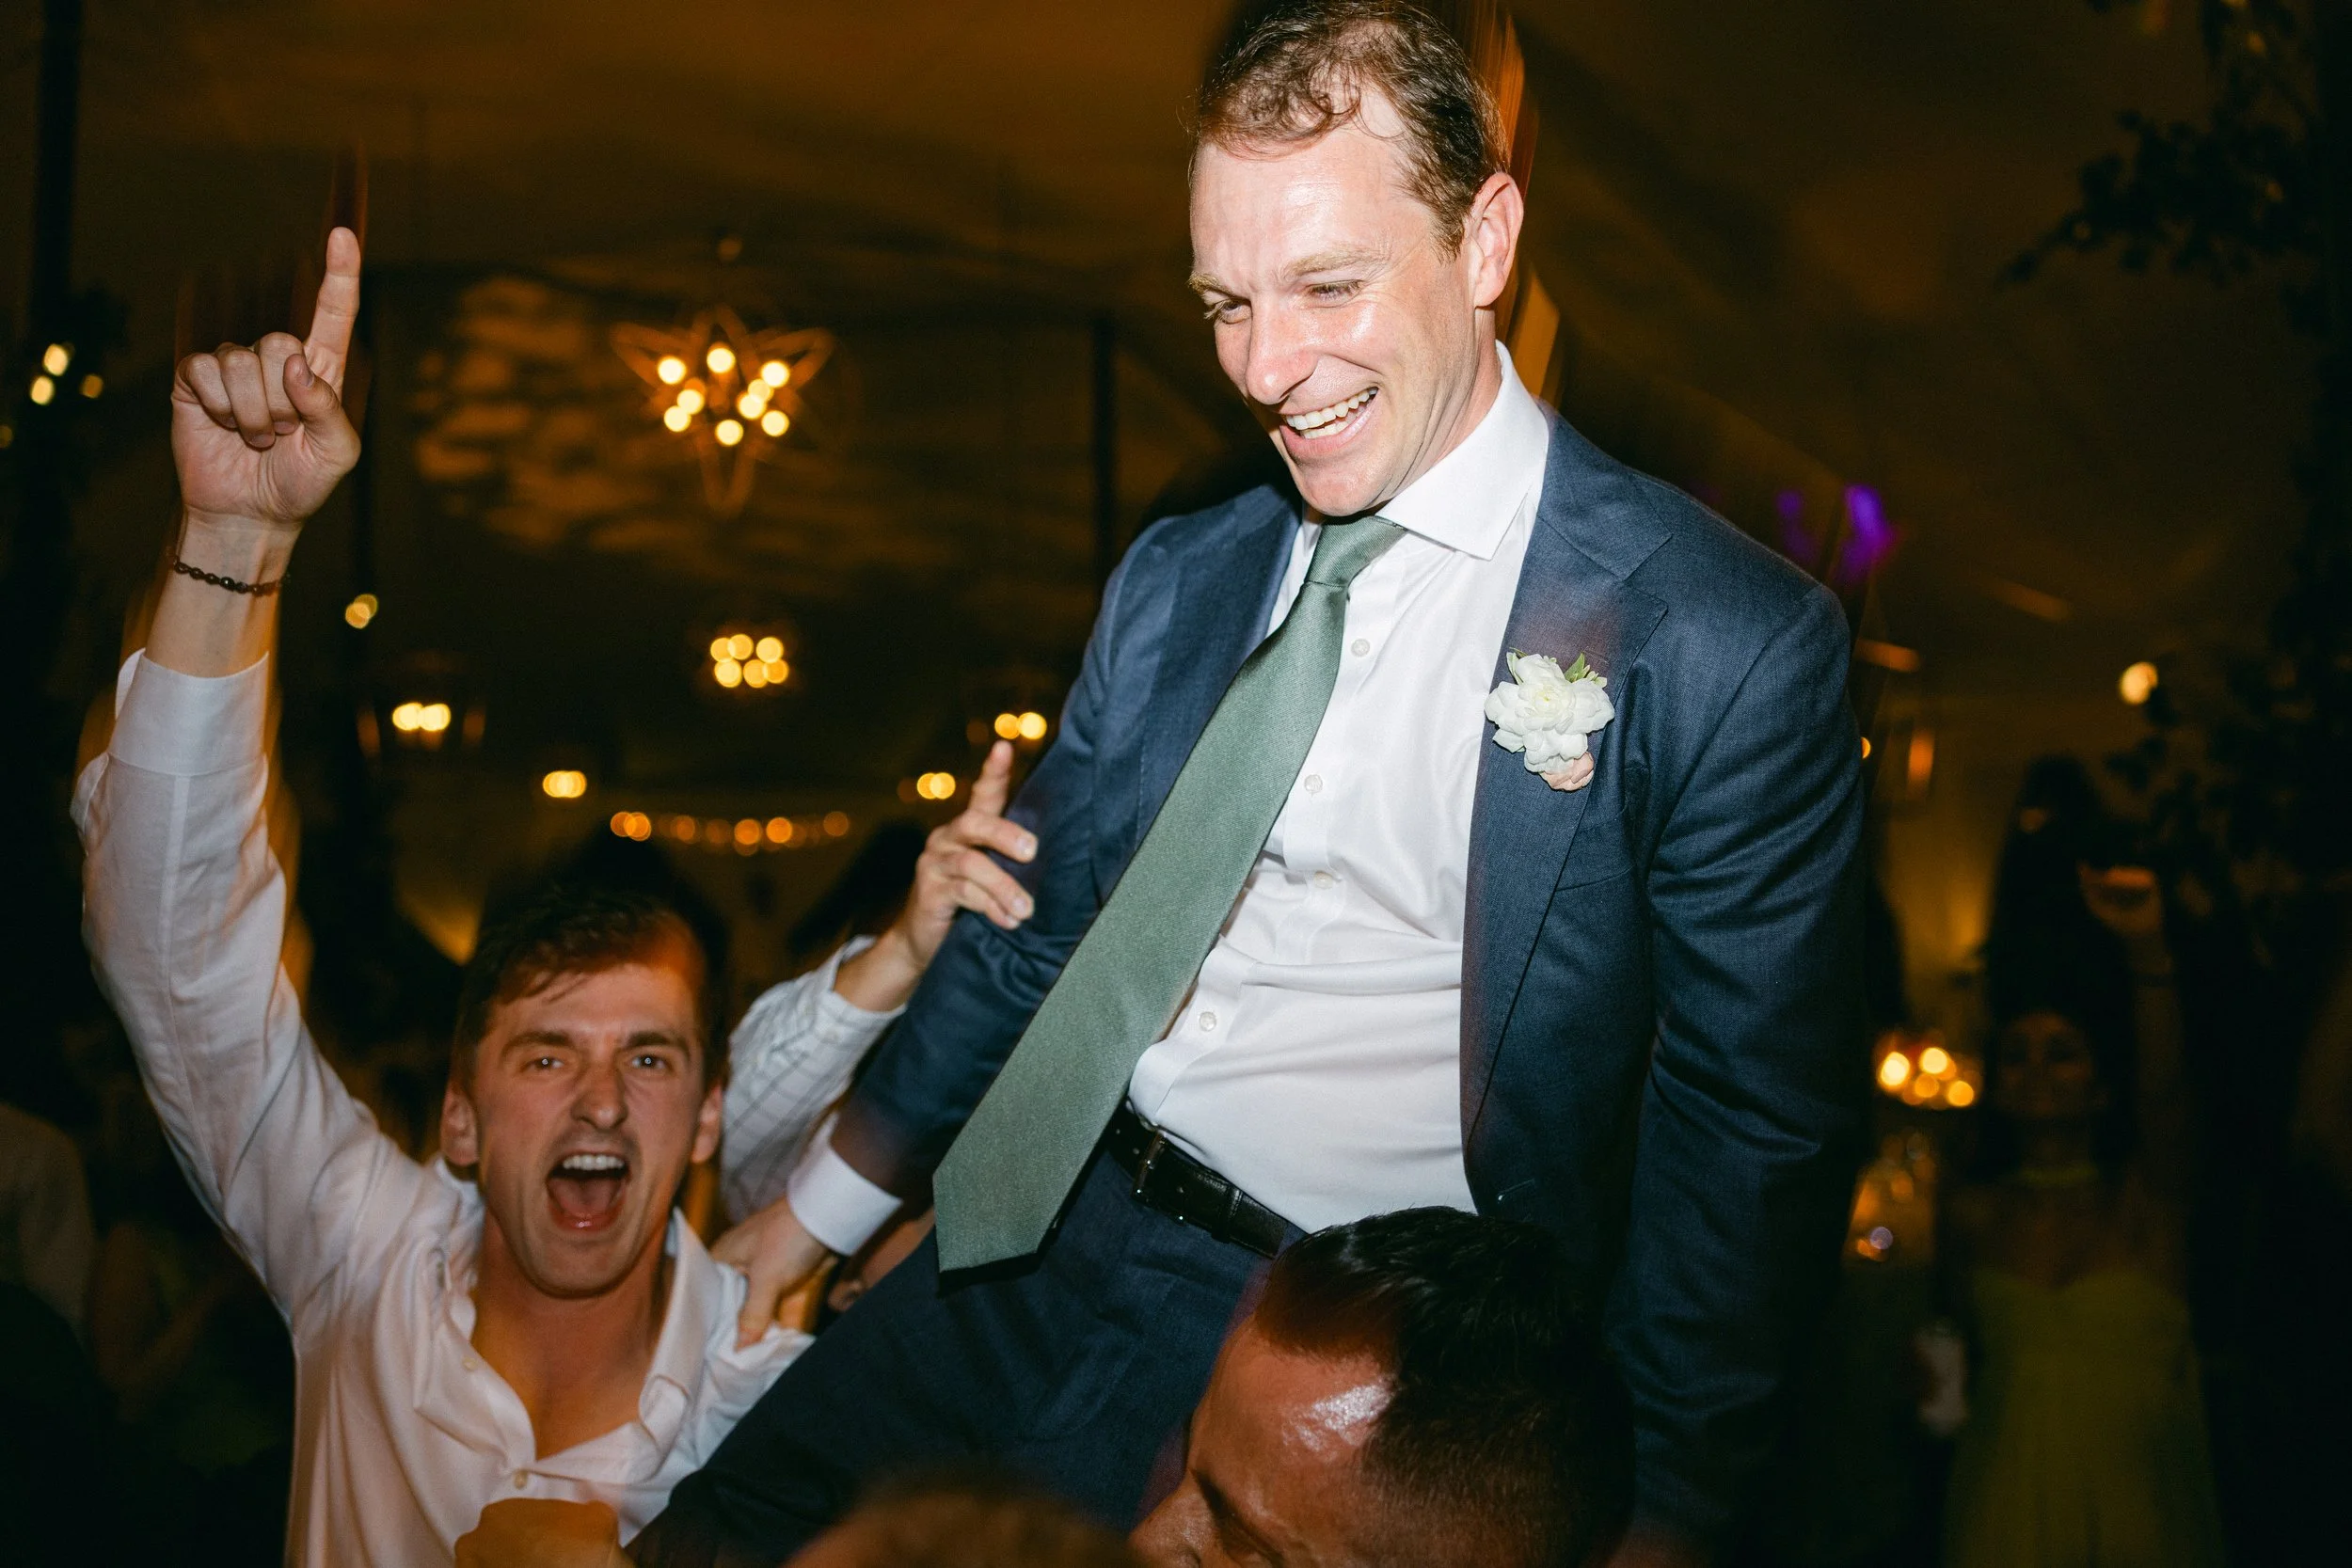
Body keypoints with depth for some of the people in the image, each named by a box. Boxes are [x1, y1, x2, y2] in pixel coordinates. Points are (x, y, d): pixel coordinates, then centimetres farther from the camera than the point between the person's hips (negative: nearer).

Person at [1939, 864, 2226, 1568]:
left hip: (2139, 1505, -2)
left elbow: (2163, 1092, -22)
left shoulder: (2146, 1200, -2)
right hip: (2007, 1503, 2)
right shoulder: (1976, 1213, 7)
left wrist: (2147, 948, -36)